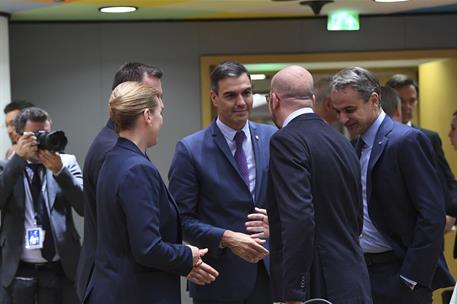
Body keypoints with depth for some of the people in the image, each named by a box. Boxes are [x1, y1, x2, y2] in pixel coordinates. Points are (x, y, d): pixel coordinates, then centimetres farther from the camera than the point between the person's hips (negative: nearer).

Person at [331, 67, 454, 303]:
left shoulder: (408, 140, -12)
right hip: (363, 271, 7)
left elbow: (432, 215, -16)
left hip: (399, 274, -7)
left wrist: (411, 279, -18)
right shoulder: (359, 145, 13)